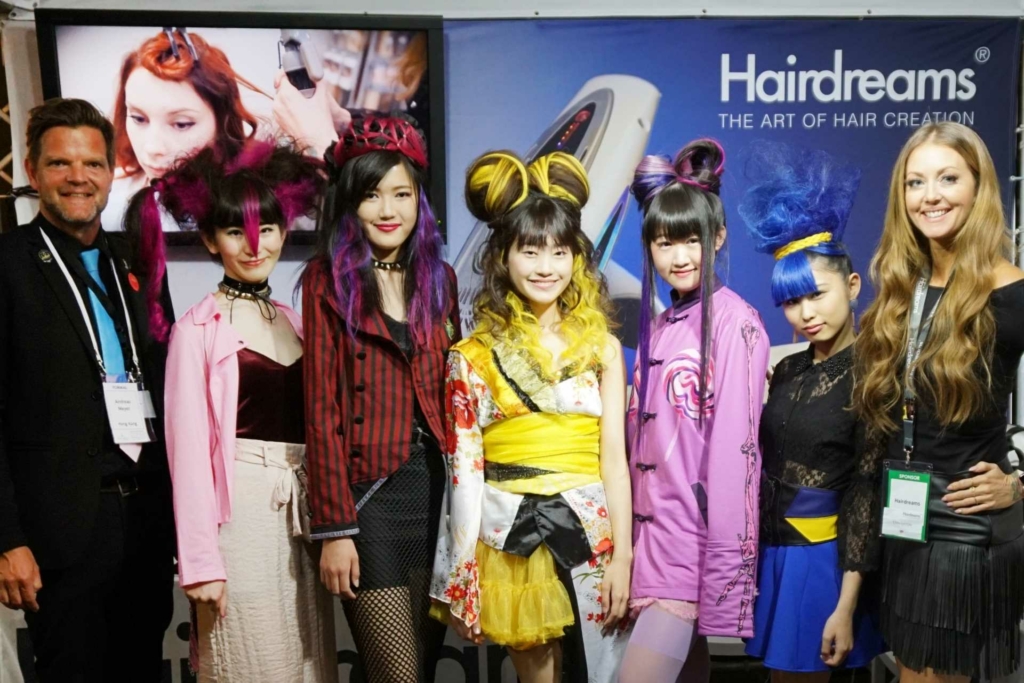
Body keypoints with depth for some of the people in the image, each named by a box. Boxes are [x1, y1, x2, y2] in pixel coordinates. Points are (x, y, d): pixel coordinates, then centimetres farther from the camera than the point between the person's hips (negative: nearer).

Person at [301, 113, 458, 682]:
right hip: (367, 490, -4)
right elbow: (322, 408, -7)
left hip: (437, 486, 4)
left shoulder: (439, 277, 10)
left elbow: (452, 393, 11)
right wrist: (334, 527, -10)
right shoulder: (330, 279, -3)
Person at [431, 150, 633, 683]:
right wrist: (462, 577, -3)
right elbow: (463, 467, -1)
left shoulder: (601, 347, 4)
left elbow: (614, 457, 1)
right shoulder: (475, 355, 0)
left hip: (589, 531, 1)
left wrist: (621, 556, -6)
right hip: (511, 538, -1)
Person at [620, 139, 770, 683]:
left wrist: (723, 569, -17)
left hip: (693, 544, -7)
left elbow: (734, 447, -15)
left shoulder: (733, 322, -10)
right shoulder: (658, 327, 13)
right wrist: (633, 549, 11)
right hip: (654, 535, 7)